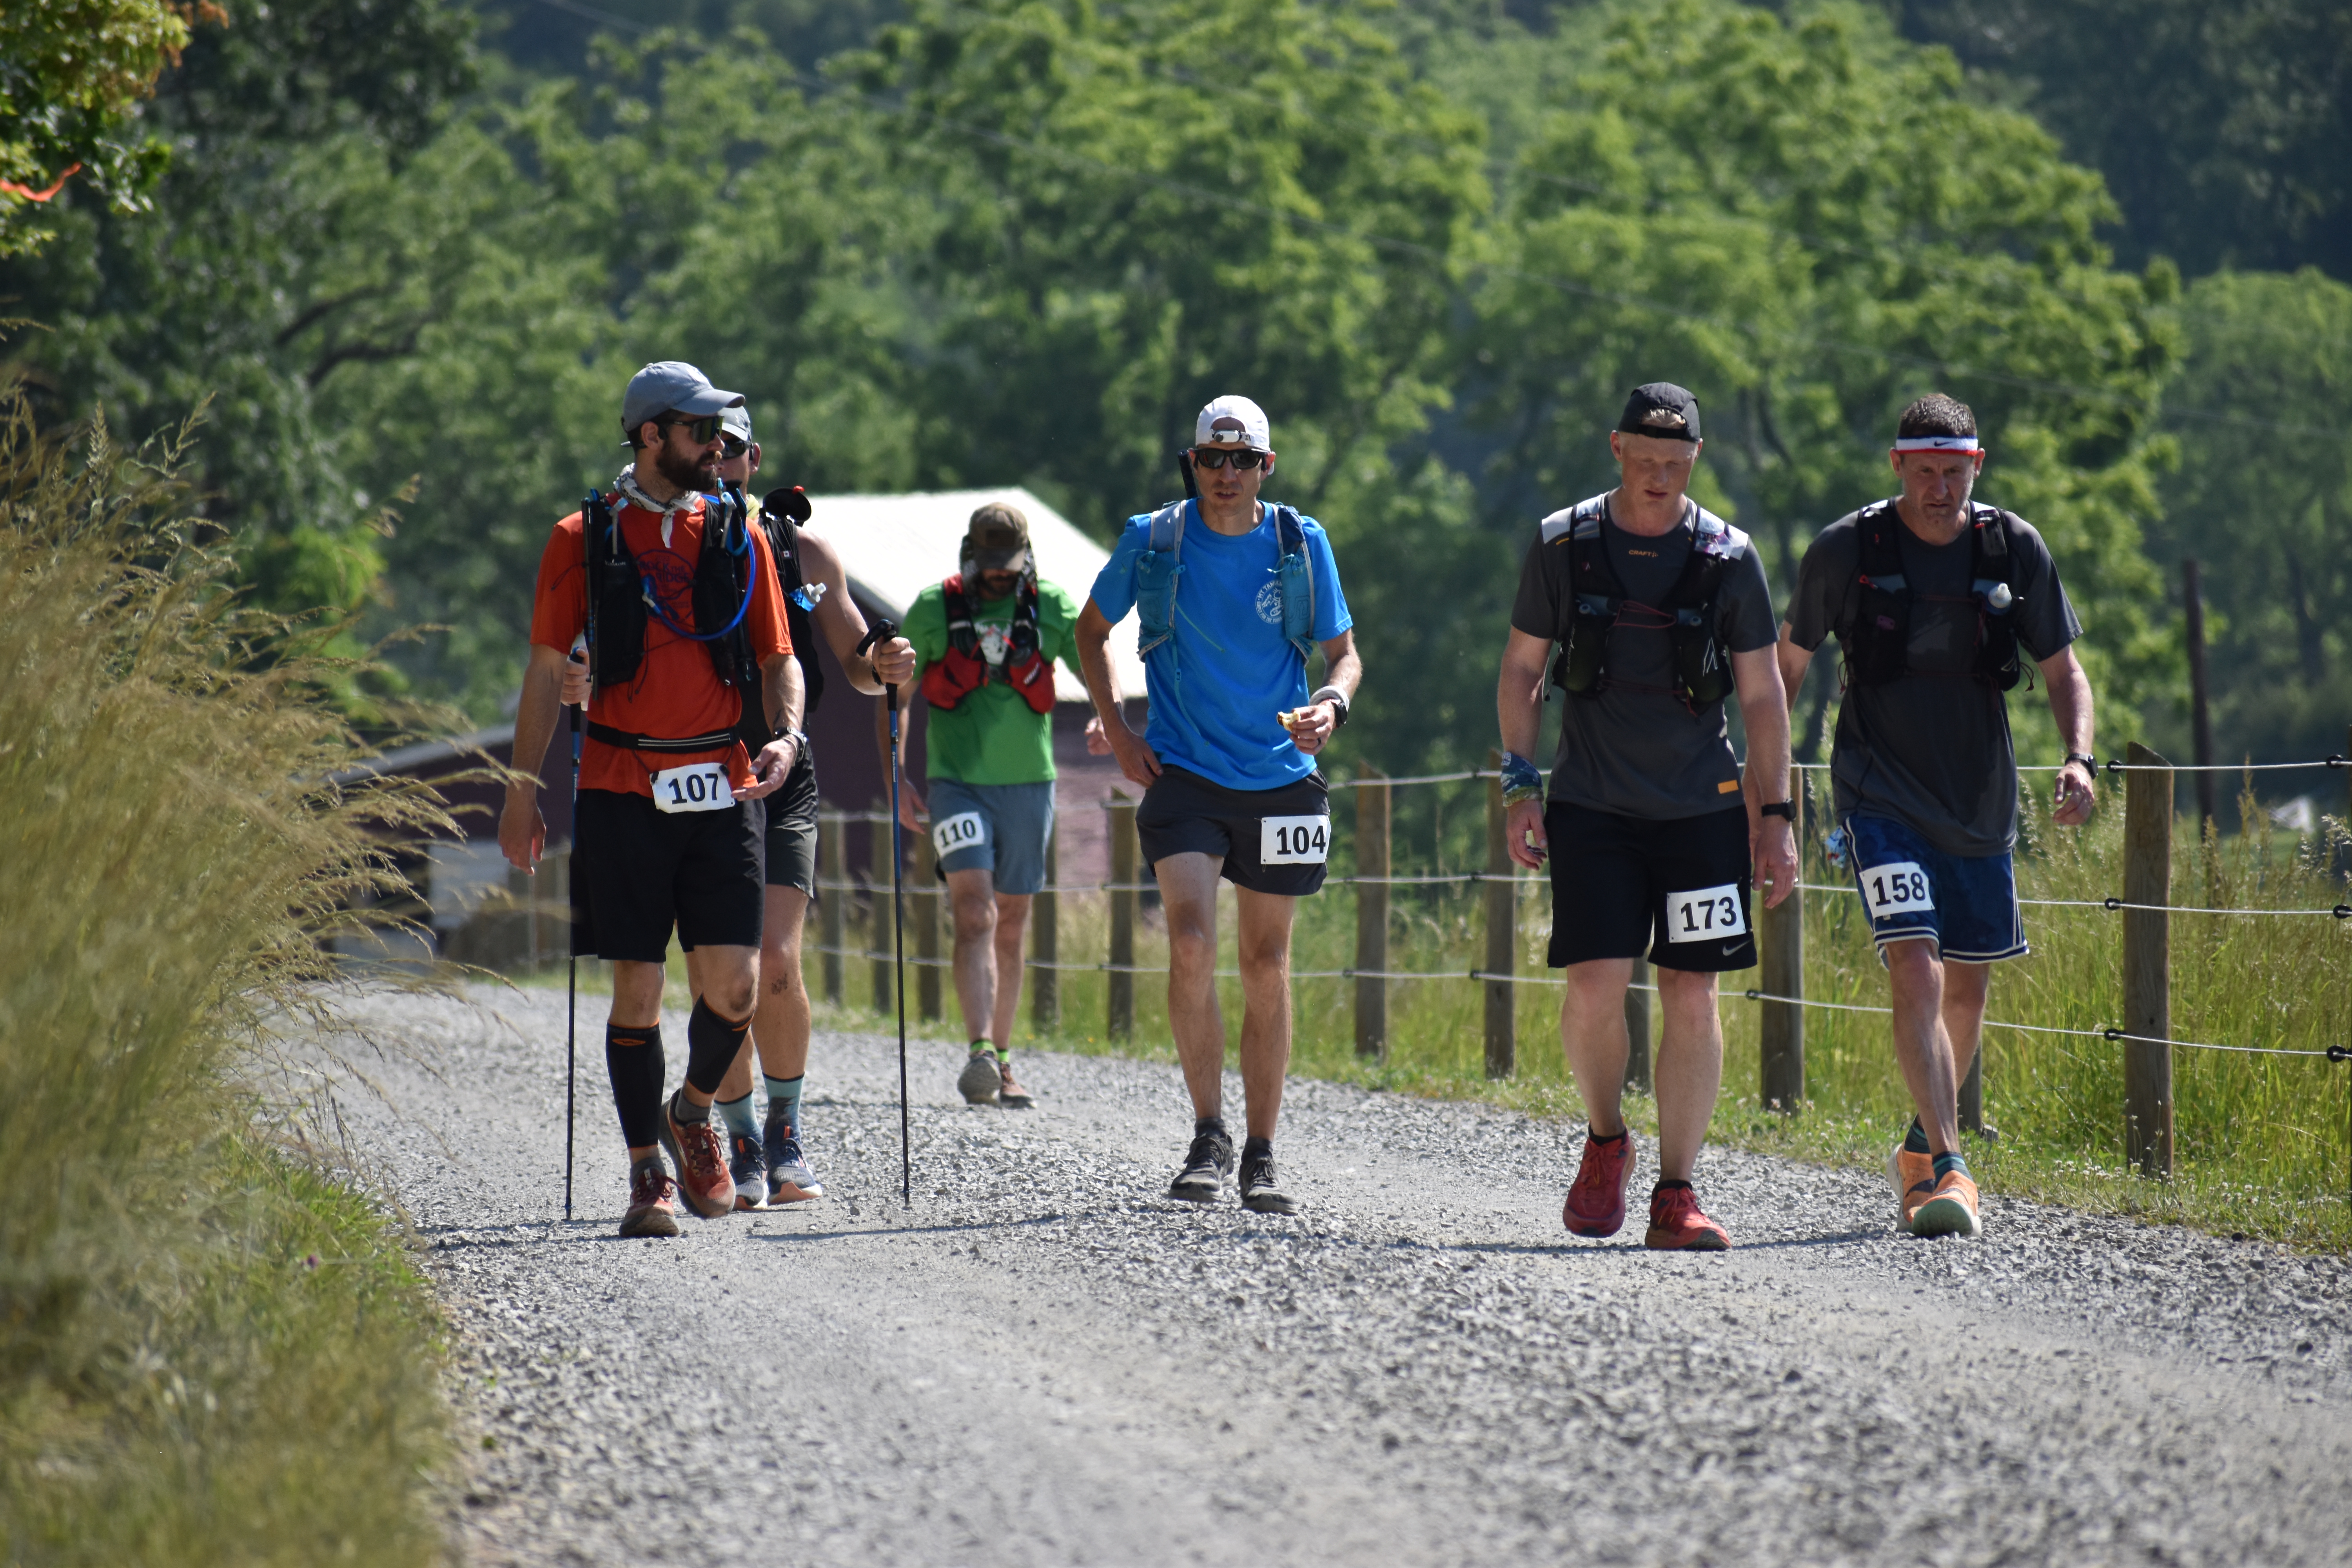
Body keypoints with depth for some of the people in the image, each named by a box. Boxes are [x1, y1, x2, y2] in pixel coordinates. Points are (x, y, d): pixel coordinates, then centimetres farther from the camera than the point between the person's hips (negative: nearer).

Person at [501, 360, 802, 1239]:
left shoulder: (738, 535, 10)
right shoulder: (585, 539, 4)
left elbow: (778, 658, 14)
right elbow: (547, 671, 7)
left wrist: (785, 736, -6)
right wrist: (523, 790, 4)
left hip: (723, 787, 2)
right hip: (623, 792, -2)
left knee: (735, 983, -6)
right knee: (637, 990, -1)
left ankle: (693, 1115, 22)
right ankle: (648, 1174, 10)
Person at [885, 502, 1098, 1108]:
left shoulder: (1051, 607, 3)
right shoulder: (933, 609, 0)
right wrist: (897, 778, 0)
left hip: (1028, 784, 2)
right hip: (958, 781, -2)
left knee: (1010, 928, 10)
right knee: (975, 914, -18)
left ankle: (1002, 1060, 20)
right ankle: (980, 1055, -28)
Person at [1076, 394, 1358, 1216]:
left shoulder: (1302, 543, 0)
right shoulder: (1152, 540, -1)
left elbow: (1344, 652, 6)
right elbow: (1092, 630, 14)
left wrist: (1332, 703, -16)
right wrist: (1116, 730, 2)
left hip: (1278, 777, 1)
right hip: (1182, 774, -1)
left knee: (1267, 965, 7)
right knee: (1191, 944, -19)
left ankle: (1261, 1158, 16)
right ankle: (1208, 1137, -6)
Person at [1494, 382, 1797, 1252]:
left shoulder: (1728, 557, -1)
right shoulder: (1562, 544, -1)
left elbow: (1762, 695, 4)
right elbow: (1521, 670, 8)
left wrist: (1775, 817, 1)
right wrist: (1519, 787, 0)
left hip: (1701, 810, 0)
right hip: (1592, 809, 0)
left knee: (1692, 997, -3)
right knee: (1596, 985, -12)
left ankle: (1676, 1196, 4)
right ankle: (1605, 1142, 14)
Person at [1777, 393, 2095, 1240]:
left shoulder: (2015, 549, -3)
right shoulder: (1845, 550, -9)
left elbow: (2062, 669, 6)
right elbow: (1787, 662, 4)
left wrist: (2079, 758, -12)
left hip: (1979, 801, 4)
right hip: (1881, 796, -4)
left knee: (1966, 989, 14)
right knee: (1917, 973, -20)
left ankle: (1920, 1150, 37)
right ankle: (1949, 1170, -22)